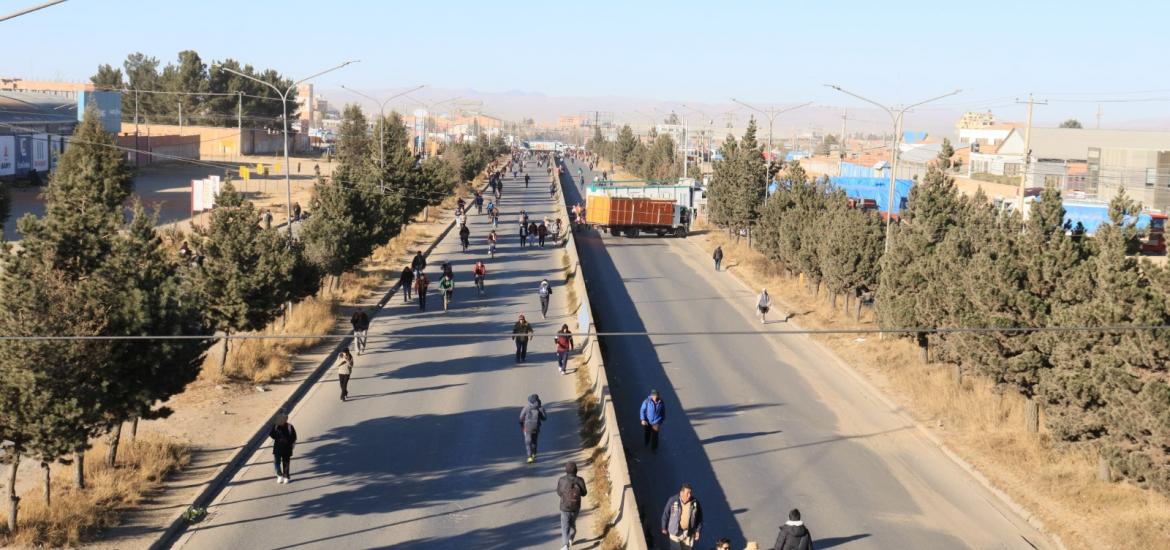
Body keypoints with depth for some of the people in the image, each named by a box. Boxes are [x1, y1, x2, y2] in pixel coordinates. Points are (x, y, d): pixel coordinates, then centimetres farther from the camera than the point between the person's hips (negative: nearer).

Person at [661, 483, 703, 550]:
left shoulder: (695, 502, -11)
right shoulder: (673, 500, -17)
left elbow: (699, 517, 2)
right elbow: (666, 514, -4)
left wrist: (698, 530, 1)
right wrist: (664, 528, 4)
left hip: (689, 532, 2)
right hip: (675, 531, -2)